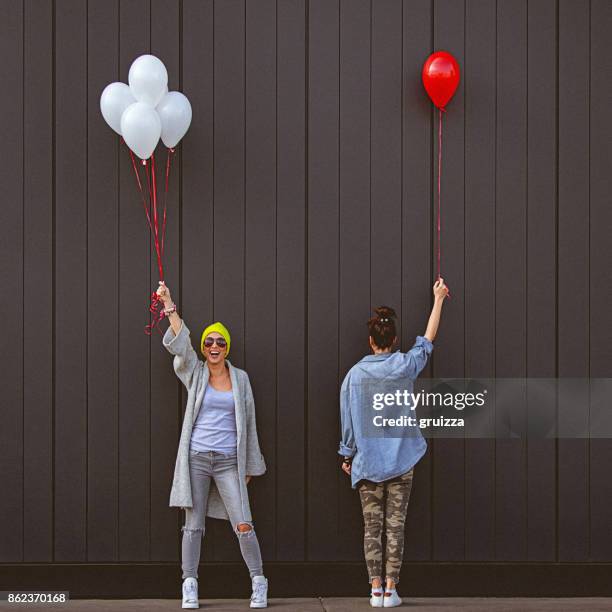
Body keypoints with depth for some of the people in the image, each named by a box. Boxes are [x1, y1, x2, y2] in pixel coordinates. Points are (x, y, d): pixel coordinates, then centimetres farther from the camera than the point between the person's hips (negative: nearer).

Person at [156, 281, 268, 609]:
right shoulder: (194, 373, 5)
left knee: (244, 525, -4)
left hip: (229, 460, 0)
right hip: (196, 458, 0)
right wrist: (170, 309, -27)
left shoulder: (240, 378, 7)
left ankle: (259, 582, 8)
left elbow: (248, 422, 11)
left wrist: (250, 465, 10)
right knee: (193, 524, 2)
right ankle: (189, 586, 8)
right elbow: (179, 344, -13)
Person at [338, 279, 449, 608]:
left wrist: (348, 455, 14)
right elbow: (428, 338, 11)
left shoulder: (355, 374, -4)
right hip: (401, 461, 0)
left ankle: (376, 590, 3)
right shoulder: (404, 366, -4)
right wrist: (438, 299, 21)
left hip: (367, 461, 0)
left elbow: (347, 419, 1)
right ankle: (391, 590, 2)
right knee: (395, 526, 2)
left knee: (372, 526, 5)